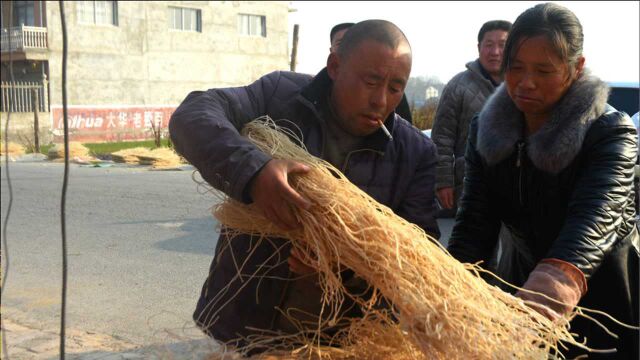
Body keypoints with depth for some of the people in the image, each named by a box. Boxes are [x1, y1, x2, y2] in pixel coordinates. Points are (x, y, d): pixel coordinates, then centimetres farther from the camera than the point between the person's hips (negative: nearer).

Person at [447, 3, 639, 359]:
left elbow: (595, 214, -38)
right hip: (520, 280, 3)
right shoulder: (487, 130, -8)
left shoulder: (611, 132, -19)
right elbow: (474, 222, -16)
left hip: (601, 295, -3)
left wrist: (561, 277, -59)